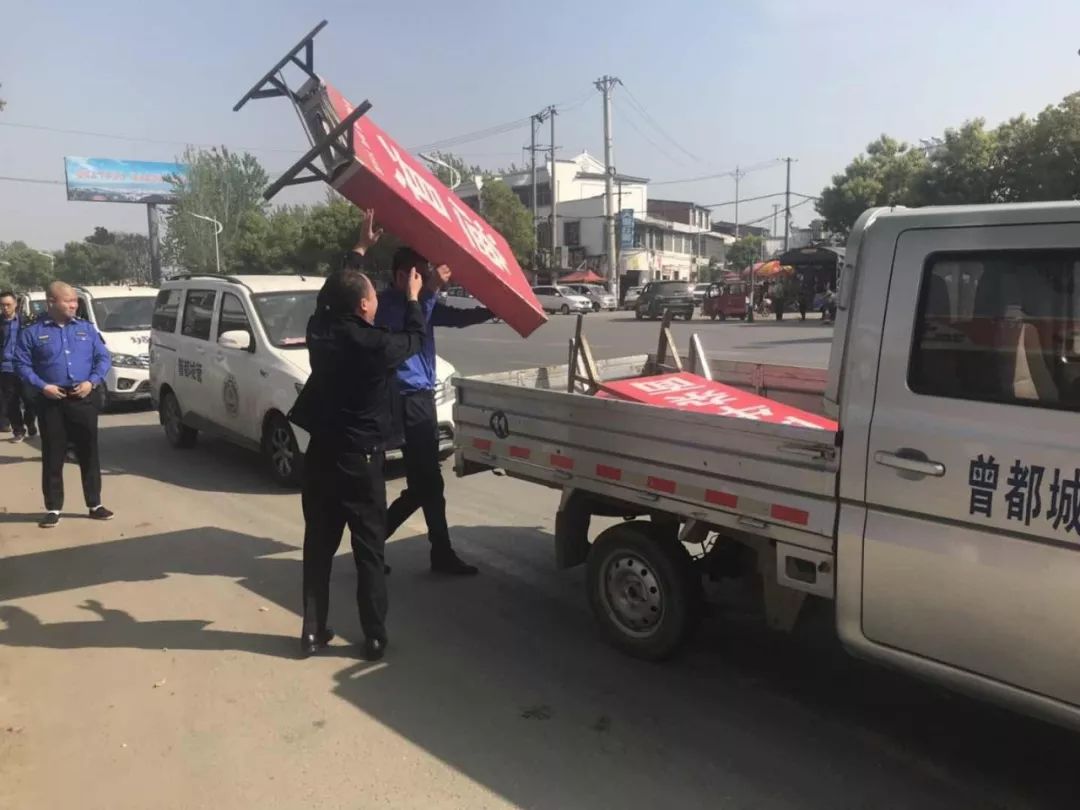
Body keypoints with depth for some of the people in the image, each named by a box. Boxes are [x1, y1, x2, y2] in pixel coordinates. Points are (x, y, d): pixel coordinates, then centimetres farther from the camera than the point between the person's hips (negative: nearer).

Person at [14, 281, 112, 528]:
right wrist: (42, 386, -14)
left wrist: (92, 381, -9)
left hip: (84, 400, 2)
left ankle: (95, 504, 15)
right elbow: (22, 365, -1)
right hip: (51, 402, -2)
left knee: (89, 453, 6)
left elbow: (104, 358, 7)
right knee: (53, 457, 3)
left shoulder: (87, 329, 9)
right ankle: (53, 508, 12)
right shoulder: (32, 332, 2)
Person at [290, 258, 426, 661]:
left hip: (320, 454, 5)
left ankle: (312, 631, 21)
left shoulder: (319, 330, -2)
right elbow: (415, 338, 4)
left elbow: (334, 293, 18)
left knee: (318, 545, 13)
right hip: (360, 459, -5)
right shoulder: (377, 345, -17)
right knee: (369, 550, 5)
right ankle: (374, 637, 12)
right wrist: (413, 297, 20)